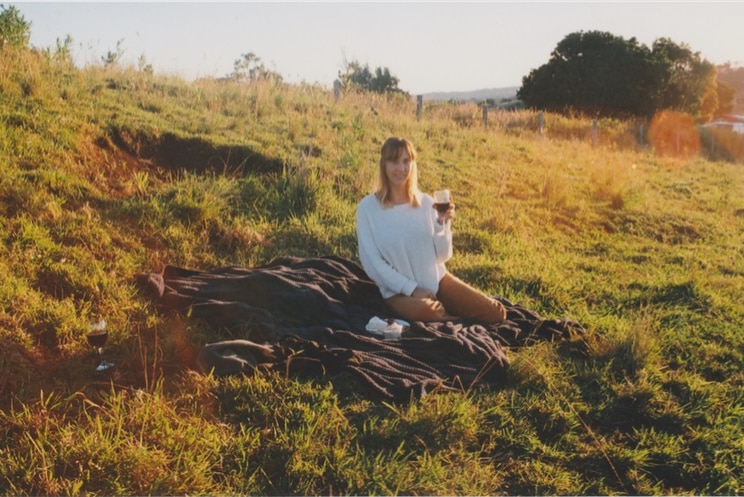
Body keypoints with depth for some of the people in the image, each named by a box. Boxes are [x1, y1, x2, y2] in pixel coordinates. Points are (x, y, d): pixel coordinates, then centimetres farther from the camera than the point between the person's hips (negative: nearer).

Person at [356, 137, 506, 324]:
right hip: (400, 290, -3)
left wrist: (443, 224, -15)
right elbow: (372, 263, -10)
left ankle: (441, 311, 14)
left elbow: (442, 256, 2)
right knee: (424, 311, -38)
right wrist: (412, 289, -15)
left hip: (438, 281, 4)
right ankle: (456, 319, -3)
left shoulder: (426, 202, 2)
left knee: (496, 313, -11)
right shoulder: (368, 207, -8)